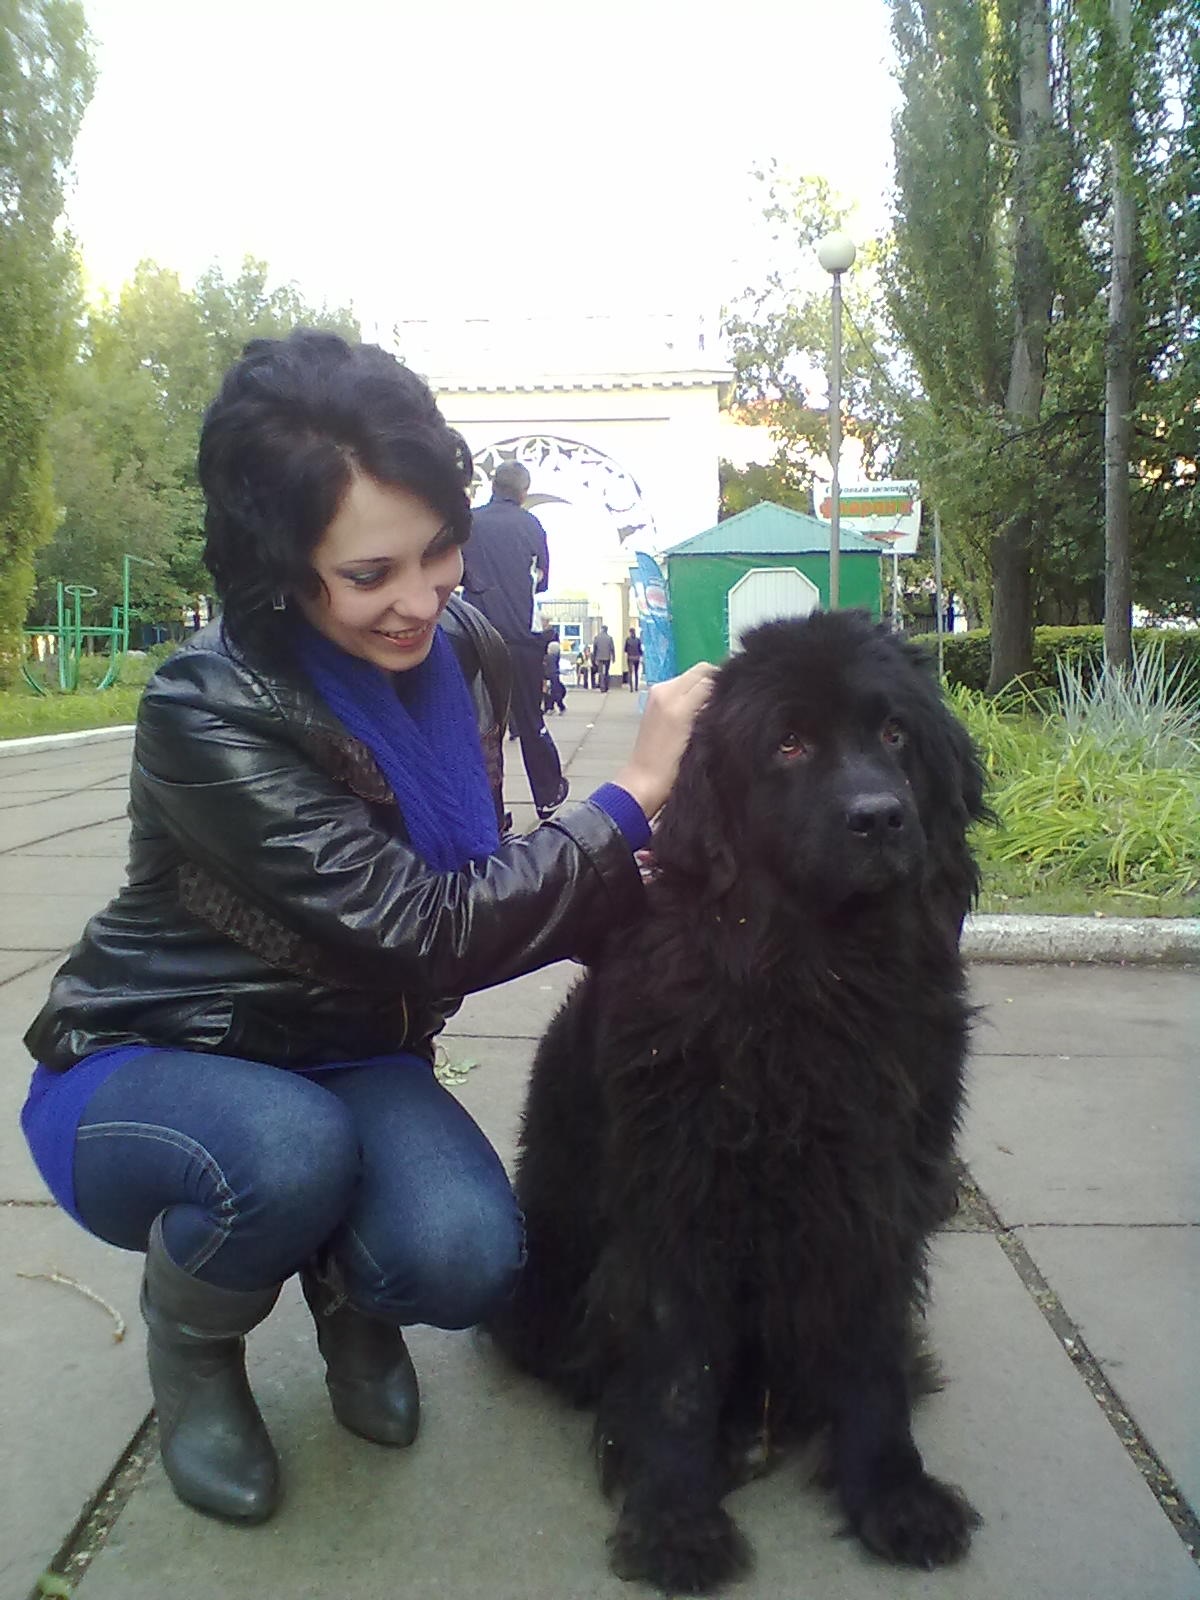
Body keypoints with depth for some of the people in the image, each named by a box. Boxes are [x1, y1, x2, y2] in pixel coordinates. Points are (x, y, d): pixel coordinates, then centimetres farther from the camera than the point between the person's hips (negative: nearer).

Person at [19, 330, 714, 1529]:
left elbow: (477, 897, -1)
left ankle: (347, 1294, 15)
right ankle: (189, 1342, 1)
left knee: (465, 1259, -25)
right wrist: (630, 796, -28)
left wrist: (625, 888, -20)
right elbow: (428, 931, -32)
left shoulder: (463, 652, -8)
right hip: (144, 1069, -3)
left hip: (349, 1059, 4)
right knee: (289, 1152, -37)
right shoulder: (209, 713, -28)